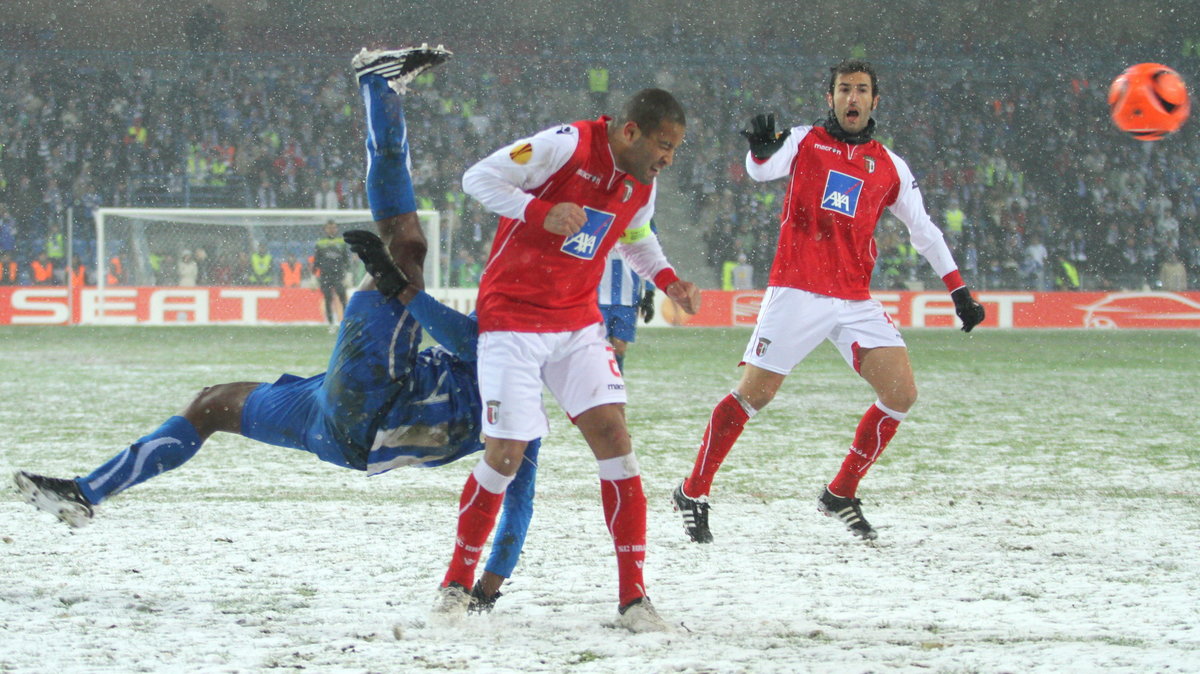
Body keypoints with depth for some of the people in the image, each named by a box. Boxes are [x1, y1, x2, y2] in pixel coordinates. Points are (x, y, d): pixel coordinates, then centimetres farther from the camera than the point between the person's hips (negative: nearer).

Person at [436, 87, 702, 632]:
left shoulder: (643, 183, 4)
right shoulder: (567, 145, -18)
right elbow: (478, 178, -17)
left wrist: (668, 281, 4)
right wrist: (542, 212, -31)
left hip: (578, 322, 6)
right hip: (512, 320, -6)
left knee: (612, 433, -9)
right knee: (505, 454, -7)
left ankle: (633, 597, -6)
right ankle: (457, 583, 14)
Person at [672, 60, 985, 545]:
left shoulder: (889, 166, 13)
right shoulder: (805, 142, 4)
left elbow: (923, 230, 20)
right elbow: (761, 170, -15)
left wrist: (959, 291, 15)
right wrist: (761, 149, -39)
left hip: (856, 301, 4)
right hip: (797, 294, -4)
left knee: (901, 394, -8)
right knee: (753, 395, -6)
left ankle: (842, 495, 8)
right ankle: (693, 494, 10)